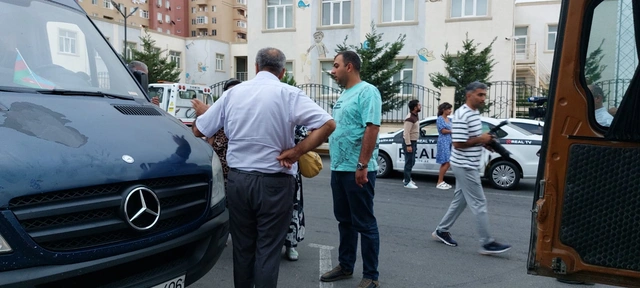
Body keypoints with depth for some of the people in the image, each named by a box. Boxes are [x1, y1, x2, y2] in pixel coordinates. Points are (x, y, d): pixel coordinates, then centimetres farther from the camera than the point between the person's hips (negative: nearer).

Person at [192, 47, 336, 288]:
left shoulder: (233, 92, 4)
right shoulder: (289, 94, -6)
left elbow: (198, 130, 7)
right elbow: (328, 124, -15)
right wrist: (297, 151, -10)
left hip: (237, 179, 4)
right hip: (274, 182, -3)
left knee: (242, 247, 17)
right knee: (268, 250, 5)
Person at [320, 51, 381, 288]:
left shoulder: (367, 92, -12)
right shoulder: (343, 95, 16)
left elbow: (372, 128, -21)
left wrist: (362, 166, -25)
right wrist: (336, 163, 18)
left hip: (357, 170, -9)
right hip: (339, 168, 9)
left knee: (364, 224, 0)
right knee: (345, 221, 17)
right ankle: (345, 266, 30)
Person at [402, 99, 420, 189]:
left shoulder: (416, 116, 11)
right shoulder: (410, 118, -20)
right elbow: (406, 132, -24)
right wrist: (408, 145, -25)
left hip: (414, 142, 10)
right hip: (409, 142, -10)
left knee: (412, 162, 17)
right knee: (409, 162, -7)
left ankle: (407, 178, 30)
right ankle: (407, 182, -2)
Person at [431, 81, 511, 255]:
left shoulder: (474, 113, 11)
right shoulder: (462, 115, -20)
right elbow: (458, 143, -24)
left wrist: (484, 141, 4)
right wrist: (481, 140, -16)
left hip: (468, 166, 10)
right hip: (464, 166, -10)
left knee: (460, 201, 16)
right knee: (479, 204, -5)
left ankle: (441, 231, 27)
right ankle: (487, 243, 2)